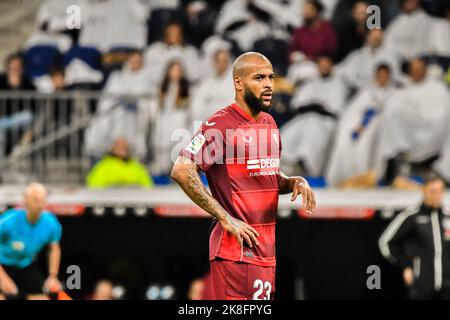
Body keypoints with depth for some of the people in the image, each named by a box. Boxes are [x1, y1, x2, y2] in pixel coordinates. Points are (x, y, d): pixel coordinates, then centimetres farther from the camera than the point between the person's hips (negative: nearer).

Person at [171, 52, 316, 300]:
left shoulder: (269, 123, 16)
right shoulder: (220, 125, -11)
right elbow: (181, 171, -20)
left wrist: (295, 182, 7)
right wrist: (226, 218, -19)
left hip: (270, 248, 8)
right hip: (237, 247, -8)